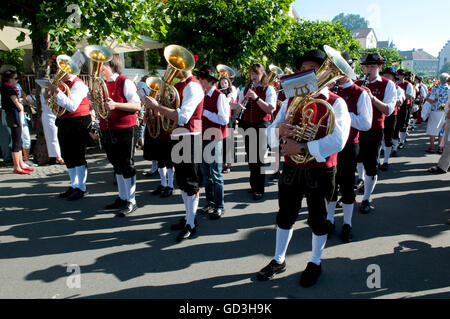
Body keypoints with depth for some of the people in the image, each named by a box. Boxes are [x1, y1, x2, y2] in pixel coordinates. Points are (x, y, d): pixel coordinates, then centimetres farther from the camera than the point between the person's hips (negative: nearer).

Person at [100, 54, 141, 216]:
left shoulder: (125, 82, -9)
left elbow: (137, 106, -14)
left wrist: (116, 105, -24)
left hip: (124, 130, -7)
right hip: (107, 130, 7)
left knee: (127, 166, -1)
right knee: (117, 166, 15)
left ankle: (131, 201, 8)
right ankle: (122, 198, 28)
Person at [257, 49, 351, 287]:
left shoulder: (335, 103, -10)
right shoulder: (291, 99, 6)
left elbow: (337, 142, -24)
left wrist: (301, 147, -27)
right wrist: (279, 128, -19)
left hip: (320, 171, -4)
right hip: (292, 168, 4)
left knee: (318, 218, 12)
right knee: (285, 215, 15)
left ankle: (315, 263, 35)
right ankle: (279, 260, 34)